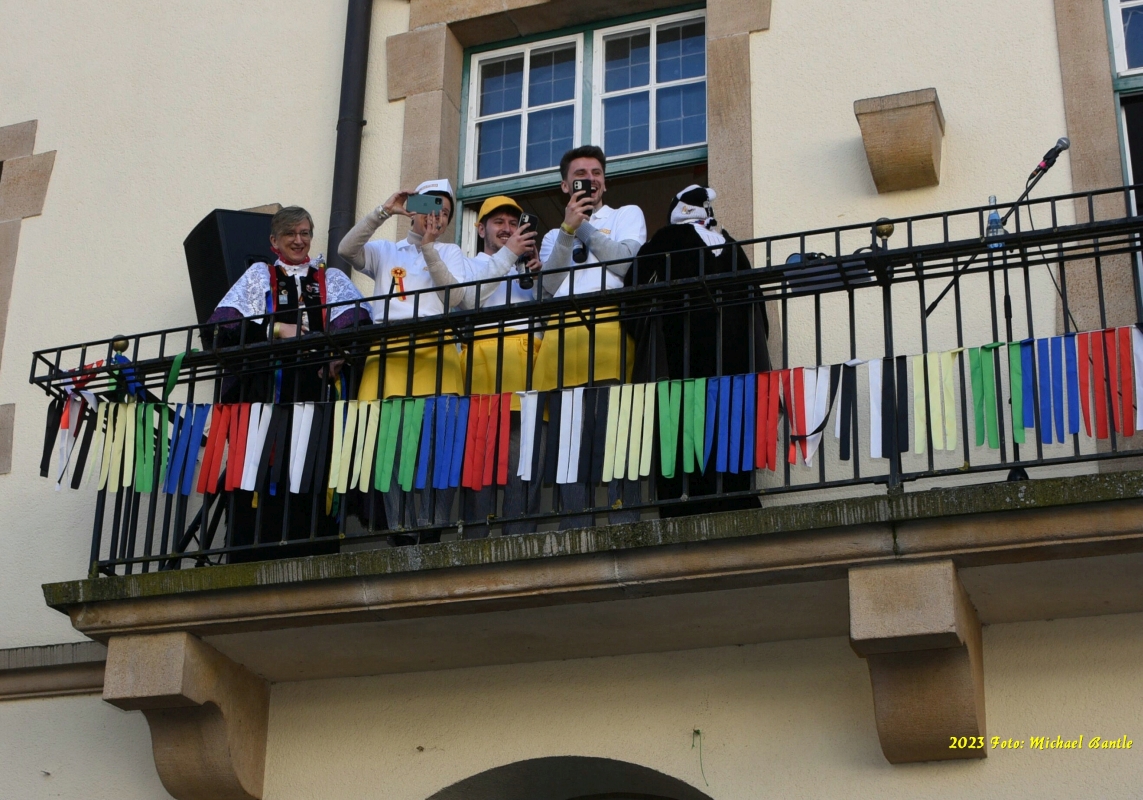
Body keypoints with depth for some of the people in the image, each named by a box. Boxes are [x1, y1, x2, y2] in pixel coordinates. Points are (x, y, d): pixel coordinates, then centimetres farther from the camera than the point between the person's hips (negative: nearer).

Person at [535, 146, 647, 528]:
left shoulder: (626, 215, 22)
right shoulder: (553, 236, 31)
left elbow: (627, 261, 2)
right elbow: (550, 282, 11)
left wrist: (585, 227, 5)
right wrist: (568, 229, 3)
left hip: (610, 327, -4)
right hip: (563, 334, 4)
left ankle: (624, 522, -21)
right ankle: (575, 528, -6)